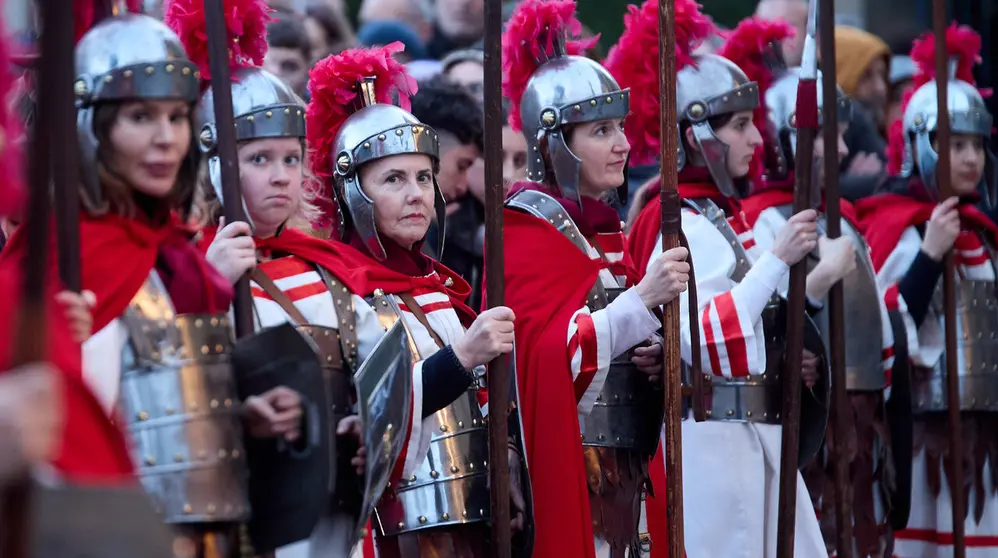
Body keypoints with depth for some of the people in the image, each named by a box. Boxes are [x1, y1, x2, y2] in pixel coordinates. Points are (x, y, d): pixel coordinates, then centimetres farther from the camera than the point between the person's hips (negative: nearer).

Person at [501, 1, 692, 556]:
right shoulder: (525, 229, -8)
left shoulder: (608, 229, 17)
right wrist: (643, 297, -25)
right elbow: (545, 354, -20)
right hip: (564, 467, -8)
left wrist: (656, 357, 4)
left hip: (628, 464, 8)